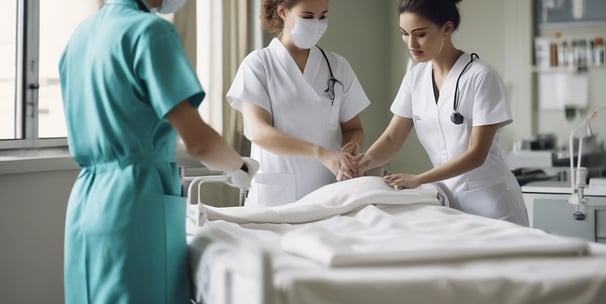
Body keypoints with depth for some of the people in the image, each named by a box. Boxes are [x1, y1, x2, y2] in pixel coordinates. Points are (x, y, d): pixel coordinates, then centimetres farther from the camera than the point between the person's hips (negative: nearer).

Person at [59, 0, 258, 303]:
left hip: (85, 197, 8)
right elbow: (197, 140, -18)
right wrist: (241, 167, 2)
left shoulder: (81, 33, 12)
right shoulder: (149, 30, -12)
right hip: (137, 201, -8)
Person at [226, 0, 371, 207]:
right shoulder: (258, 64, -4)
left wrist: (350, 149, -15)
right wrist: (322, 153, -28)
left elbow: (353, 128, 10)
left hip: (328, 196, 3)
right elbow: (258, 132, -16)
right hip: (275, 197, -3)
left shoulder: (337, 66, 7)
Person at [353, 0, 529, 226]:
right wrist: (366, 161, -20)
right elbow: (392, 138, 0)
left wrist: (418, 179, -26)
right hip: (449, 199, 5)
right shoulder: (415, 77, 2)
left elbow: (476, 154, -19)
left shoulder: (480, 77, -16)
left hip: (490, 203, -5)